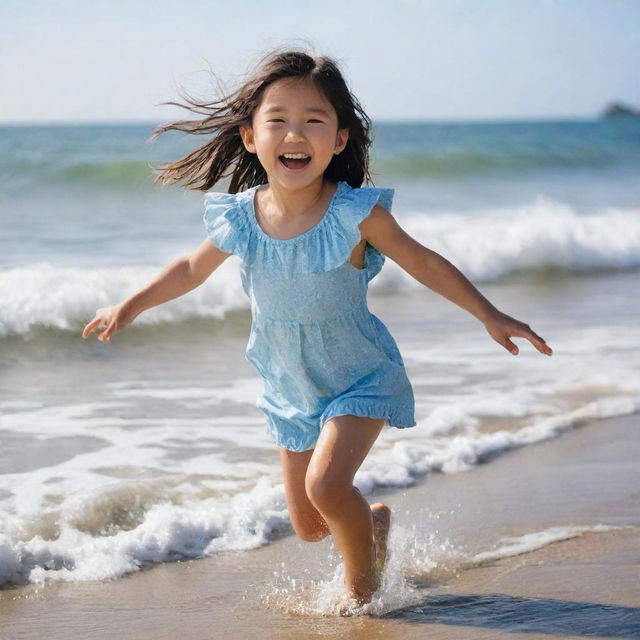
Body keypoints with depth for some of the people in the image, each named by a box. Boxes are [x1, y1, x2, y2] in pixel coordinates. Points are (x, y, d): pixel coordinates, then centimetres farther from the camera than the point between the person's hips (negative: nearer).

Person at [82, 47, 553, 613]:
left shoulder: (356, 214, -24)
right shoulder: (239, 218, -16)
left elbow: (423, 263, -10)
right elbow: (192, 269, 6)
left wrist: (490, 316, -10)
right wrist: (129, 308, 9)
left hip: (361, 377, -4)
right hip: (291, 389, 4)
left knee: (326, 484, -24)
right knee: (309, 526, 11)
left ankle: (363, 577, 6)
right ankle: (373, 522, 46)